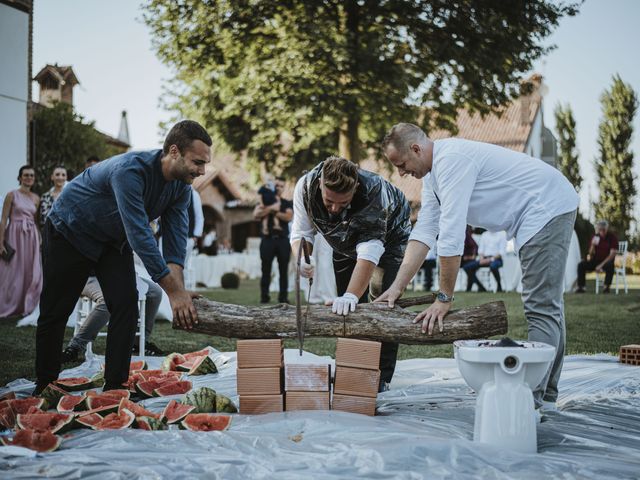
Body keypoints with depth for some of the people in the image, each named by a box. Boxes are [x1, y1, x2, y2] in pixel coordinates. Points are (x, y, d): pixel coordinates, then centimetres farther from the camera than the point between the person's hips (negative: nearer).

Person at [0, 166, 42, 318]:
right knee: (12, 272, 2)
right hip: (15, 236, -4)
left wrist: (40, 240, 7)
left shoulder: (36, 198, 10)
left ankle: (26, 306, 14)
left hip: (31, 237, 4)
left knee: (31, 273, 2)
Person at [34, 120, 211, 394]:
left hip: (115, 240, 6)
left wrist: (179, 289, -32)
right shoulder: (130, 171, -39)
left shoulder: (182, 186, -14)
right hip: (70, 232, -6)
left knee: (126, 306, -8)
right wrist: (174, 291, -43)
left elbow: (175, 238, -17)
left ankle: (115, 387, -1)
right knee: (55, 311, 2)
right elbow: (140, 235, -43)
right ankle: (44, 386, 19)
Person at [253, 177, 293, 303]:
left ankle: (283, 296, 4)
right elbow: (256, 215, -7)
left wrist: (274, 212, -9)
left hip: (283, 240, 1)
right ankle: (264, 296, 2)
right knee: (266, 269, -1)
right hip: (268, 239, -1)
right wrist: (270, 208, -13)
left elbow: (288, 217, -6)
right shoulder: (265, 201, 12)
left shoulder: (287, 203, 14)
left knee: (284, 270, 1)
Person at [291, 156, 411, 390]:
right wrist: (302, 259, -46)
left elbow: (370, 251, -46)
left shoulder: (375, 191, -43)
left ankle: (382, 379, -7)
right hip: (346, 242, 4)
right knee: (347, 312, 0)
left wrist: (351, 296, -55)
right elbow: (301, 232, -23)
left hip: (388, 237, -4)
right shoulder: (306, 186, -31)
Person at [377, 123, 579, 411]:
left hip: (548, 208, -11)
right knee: (547, 305, 13)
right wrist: (397, 286, 0)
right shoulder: (432, 173, 9)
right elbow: (424, 232, 7)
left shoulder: (450, 160, -24)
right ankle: (546, 395, 22)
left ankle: (535, 400, -13)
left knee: (541, 307, -13)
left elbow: (451, 233, -26)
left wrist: (445, 298, -21)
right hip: (544, 214, 11)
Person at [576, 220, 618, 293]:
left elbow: (612, 254, -14)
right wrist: (593, 245, -17)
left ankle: (607, 287, -28)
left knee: (610, 266, -39)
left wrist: (601, 265, -21)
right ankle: (580, 287, -22)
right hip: (596, 260, 4)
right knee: (581, 265, -20)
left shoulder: (612, 237, -6)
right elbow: (591, 254, 5)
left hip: (607, 261, -4)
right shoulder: (595, 237, 6)